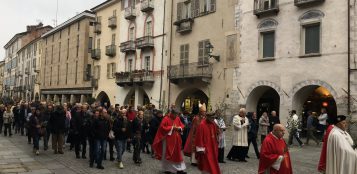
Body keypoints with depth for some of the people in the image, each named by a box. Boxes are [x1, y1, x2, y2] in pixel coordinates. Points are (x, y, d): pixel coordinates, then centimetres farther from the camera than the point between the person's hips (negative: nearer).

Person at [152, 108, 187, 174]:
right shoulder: (166, 119, -13)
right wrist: (172, 128, -20)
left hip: (176, 140, 6)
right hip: (168, 139, -6)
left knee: (177, 154, 9)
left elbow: (182, 125, 14)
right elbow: (162, 127, -19)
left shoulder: (177, 118, 5)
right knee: (167, 154, 6)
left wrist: (179, 128, -9)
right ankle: (167, 169, 19)